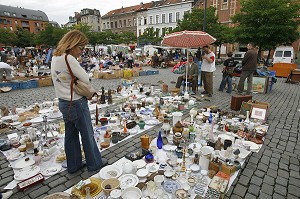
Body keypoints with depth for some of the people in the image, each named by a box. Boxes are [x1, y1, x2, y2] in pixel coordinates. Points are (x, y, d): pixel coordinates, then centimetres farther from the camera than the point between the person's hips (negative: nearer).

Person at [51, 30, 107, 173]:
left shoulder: (55, 57, 8)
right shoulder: (69, 59, -22)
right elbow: (86, 79, -17)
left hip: (64, 102, 9)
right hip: (77, 103, -9)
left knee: (71, 135, 18)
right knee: (87, 134, 8)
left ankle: (73, 165, 34)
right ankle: (94, 163, 26)